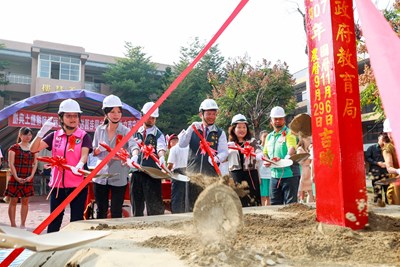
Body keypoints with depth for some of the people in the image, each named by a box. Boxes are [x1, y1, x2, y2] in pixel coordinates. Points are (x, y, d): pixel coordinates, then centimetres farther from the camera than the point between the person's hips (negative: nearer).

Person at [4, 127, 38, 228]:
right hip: (16, 178, -3)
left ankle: (23, 224, 13)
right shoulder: (14, 148, -1)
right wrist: (16, 177, -13)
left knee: (25, 201, 6)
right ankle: (13, 225, 9)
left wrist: (31, 176, -6)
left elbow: (35, 163, 7)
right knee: (13, 201, 2)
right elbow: (11, 164, -6)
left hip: (28, 179, 3)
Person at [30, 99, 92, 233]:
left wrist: (78, 166, -37)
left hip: (77, 184, -3)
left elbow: (84, 155, -16)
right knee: (54, 219, 12)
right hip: (57, 184, 3)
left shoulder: (84, 136, -1)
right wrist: (42, 131, -12)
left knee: (76, 220, 5)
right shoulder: (55, 136, 8)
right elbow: (33, 148, 2)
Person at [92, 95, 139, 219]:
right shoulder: (99, 130, 4)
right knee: (101, 210, 13)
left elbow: (133, 145, -25)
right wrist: (99, 149, -13)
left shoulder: (125, 131, -6)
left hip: (119, 177, -2)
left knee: (116, 212, 7)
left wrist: (135, 156, -48)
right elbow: (94, 152, 11)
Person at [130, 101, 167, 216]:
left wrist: (162, 157, -37)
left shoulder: (158, 134, 2)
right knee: (136, 203, 13)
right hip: (136, 172, 4)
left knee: (154, 205, -3)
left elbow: (161, 148, -16)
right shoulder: (135, 132, 14)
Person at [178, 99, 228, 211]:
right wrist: (190, 129, -16)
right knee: (192, 204, 8)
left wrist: (217, 158, -26)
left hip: (211, 174, -1)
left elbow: (224, 152, -3)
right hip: (193, 172, 1)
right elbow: (181, 144, -4)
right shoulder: (193, 129, 8)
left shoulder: (220, 133, 7)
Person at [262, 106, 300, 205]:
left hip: (289, 174, -6)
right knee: (274, 203, 12)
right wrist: (266, 161, 1)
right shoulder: (269, 136, 17)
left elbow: (292, 148, -21)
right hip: (274, 174, 6)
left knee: (290, 204, -2)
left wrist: (286, 159, -41)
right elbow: (265, 153, 23)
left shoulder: (289, 133, -3)